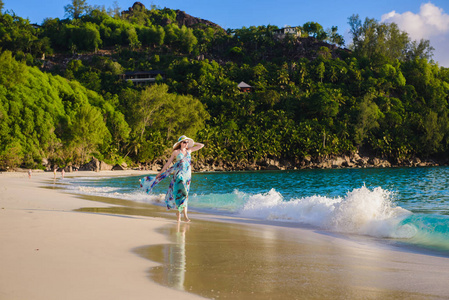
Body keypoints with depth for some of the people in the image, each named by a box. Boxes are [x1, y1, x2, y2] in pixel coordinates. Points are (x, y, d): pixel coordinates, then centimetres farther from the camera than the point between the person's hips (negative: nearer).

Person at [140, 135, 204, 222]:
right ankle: (185, 215, -18)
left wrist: (192, 143, 17)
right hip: (178, 175, -4)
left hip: (187, 176, 4)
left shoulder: (189, 150, 13)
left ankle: (178, 215, 5)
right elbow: (168, 163, 6)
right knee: (181, 193, -16)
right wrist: (160, 173, 6)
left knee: (184, 194, 1)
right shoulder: (176, 152, 2)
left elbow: (201, 145, 20)